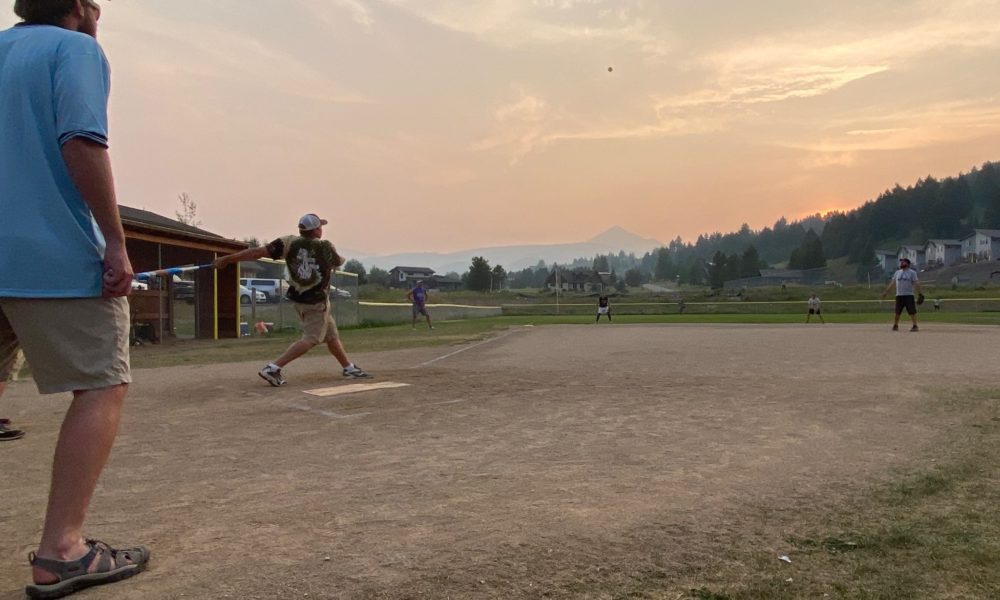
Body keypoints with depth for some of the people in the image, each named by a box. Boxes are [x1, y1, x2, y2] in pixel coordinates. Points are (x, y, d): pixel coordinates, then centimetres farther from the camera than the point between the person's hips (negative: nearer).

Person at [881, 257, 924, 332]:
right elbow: (892, 283, 17)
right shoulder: (897, 272, 14)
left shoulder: (912, 272, 0)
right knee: (897, 312, 7)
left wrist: (920, 293, -13)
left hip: (909, 295, -4)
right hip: (899, 295, 4)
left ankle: (915, 326, -1)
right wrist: (886, 291, 13)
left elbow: (916, 284, -6)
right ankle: (895, 326, 17)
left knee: (912, 311, -6)